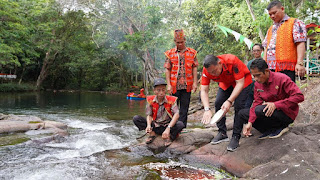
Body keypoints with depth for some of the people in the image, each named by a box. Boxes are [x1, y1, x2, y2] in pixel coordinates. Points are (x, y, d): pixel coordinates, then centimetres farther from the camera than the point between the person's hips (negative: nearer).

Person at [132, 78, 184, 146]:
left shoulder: (171, 100, -14)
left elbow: (176, 115, -24)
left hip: (167, 126, -2)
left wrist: (168, 128, -37)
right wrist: (148, 125, -26)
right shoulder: (150, 100, -6)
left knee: (180, 124, -33)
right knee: (136, 118, -15)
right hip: (155, 126, 2)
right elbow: (149, 115, -3)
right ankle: (152, 133, -11)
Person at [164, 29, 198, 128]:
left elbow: (194, 68, 7)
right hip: (174, 85, -1)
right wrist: (168, 84, -5)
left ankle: (182, 126, 13)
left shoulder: (192, 52, 8)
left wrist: (195, 82, 0)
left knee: (184, 107, 5)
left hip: (187, 85, 1)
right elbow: (167, 69, 2)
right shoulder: (169, 53, 5)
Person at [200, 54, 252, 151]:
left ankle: (236, 137, -8)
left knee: (238, 106, -19)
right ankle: (222, 133, 8)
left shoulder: (232, 61, -39)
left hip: (242, 80, -4)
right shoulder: (207, 70, -26)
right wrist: (207, 109, -38)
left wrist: (229, 101, -44)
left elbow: (240, 83, -34)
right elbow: (204, 90, -24)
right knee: (218, 104, -7)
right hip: (226, 83, 5)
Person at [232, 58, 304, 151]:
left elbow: (299, 96, -23)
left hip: (287, 113, -6)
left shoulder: (282, 78, -18)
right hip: (269, 111, 7)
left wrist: (275, 104, -30)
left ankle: (280, 127, -7)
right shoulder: (257, 84, 0)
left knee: (260, 110, -32)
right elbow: (257, 103, -3)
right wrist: (250, 123, -16)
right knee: (242, 113, -6)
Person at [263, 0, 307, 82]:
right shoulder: (271, 29, 26)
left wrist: (300, 63, -17)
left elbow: (300, 44, -6)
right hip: (271, 68, 6)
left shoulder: (294, 23, 6)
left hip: (286, 67, -6)